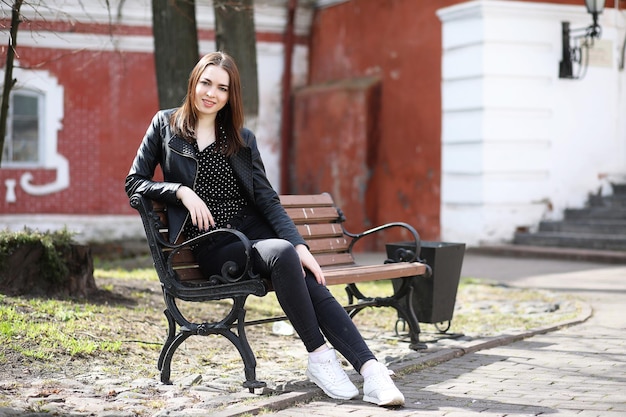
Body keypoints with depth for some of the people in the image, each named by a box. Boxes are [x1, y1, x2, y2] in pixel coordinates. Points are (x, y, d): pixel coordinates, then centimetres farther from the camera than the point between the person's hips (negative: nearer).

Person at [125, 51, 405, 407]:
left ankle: (371, 369, -37)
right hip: (211, 243, -3)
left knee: (312, 283, -26)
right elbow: (135, 183, 6)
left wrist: (300, 244, -8)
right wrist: (181, 190, -12)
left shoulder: (242, 138, 14)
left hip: (255, 229, 3)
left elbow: (268, 199, 7)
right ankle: (319, 357, -24)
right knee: (282, 255, -34)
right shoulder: (165, 125, 9)